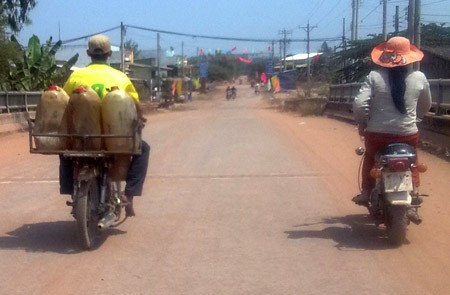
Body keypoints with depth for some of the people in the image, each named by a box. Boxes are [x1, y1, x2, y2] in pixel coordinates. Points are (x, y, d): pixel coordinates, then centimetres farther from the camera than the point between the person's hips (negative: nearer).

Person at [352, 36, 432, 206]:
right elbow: (426, 106, 11)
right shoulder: (419, 78, -4)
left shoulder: (374, 76, -11)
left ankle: (366, 193, 32)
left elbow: (359, 104, -16)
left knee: (370, 158, 30)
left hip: (377, 133, -1)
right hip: (408, 134, 1)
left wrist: (362, 123, 3)